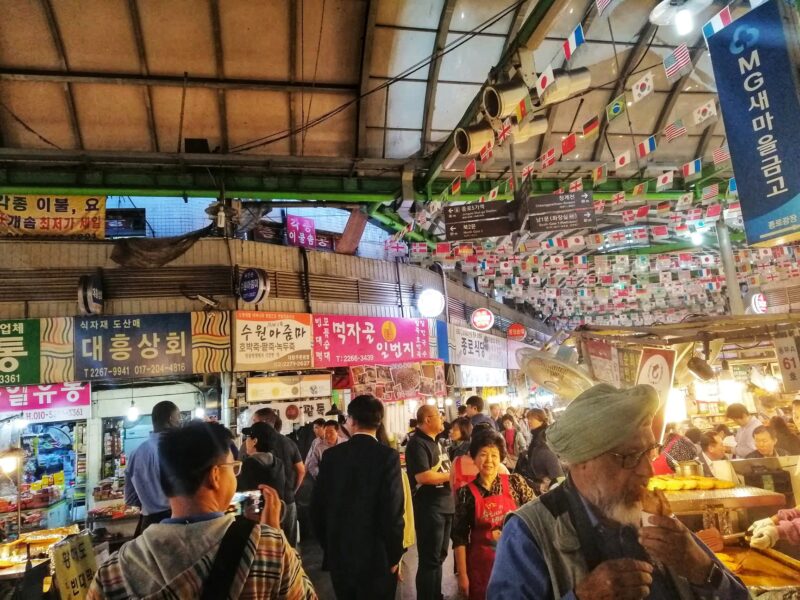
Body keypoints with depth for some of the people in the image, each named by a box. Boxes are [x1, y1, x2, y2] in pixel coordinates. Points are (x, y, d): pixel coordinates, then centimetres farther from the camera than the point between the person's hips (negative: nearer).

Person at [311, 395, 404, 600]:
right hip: (376, 556, -3)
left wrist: (328, 546, 13)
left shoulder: (331, 455, -4)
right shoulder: (387, 456, -15)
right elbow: (392, 512, -18)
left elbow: (317, 506, 0)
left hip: (339, 553, 4)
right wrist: (394, 555, -5)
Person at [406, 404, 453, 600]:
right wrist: (451, 476, -16)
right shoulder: (417, 444, -16)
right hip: (429, 509, -9)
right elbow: (423, 476, -26)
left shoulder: (437, 442, 13)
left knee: (439, 557, 20)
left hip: (445, 506, 9)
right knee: (429, 560, 1)